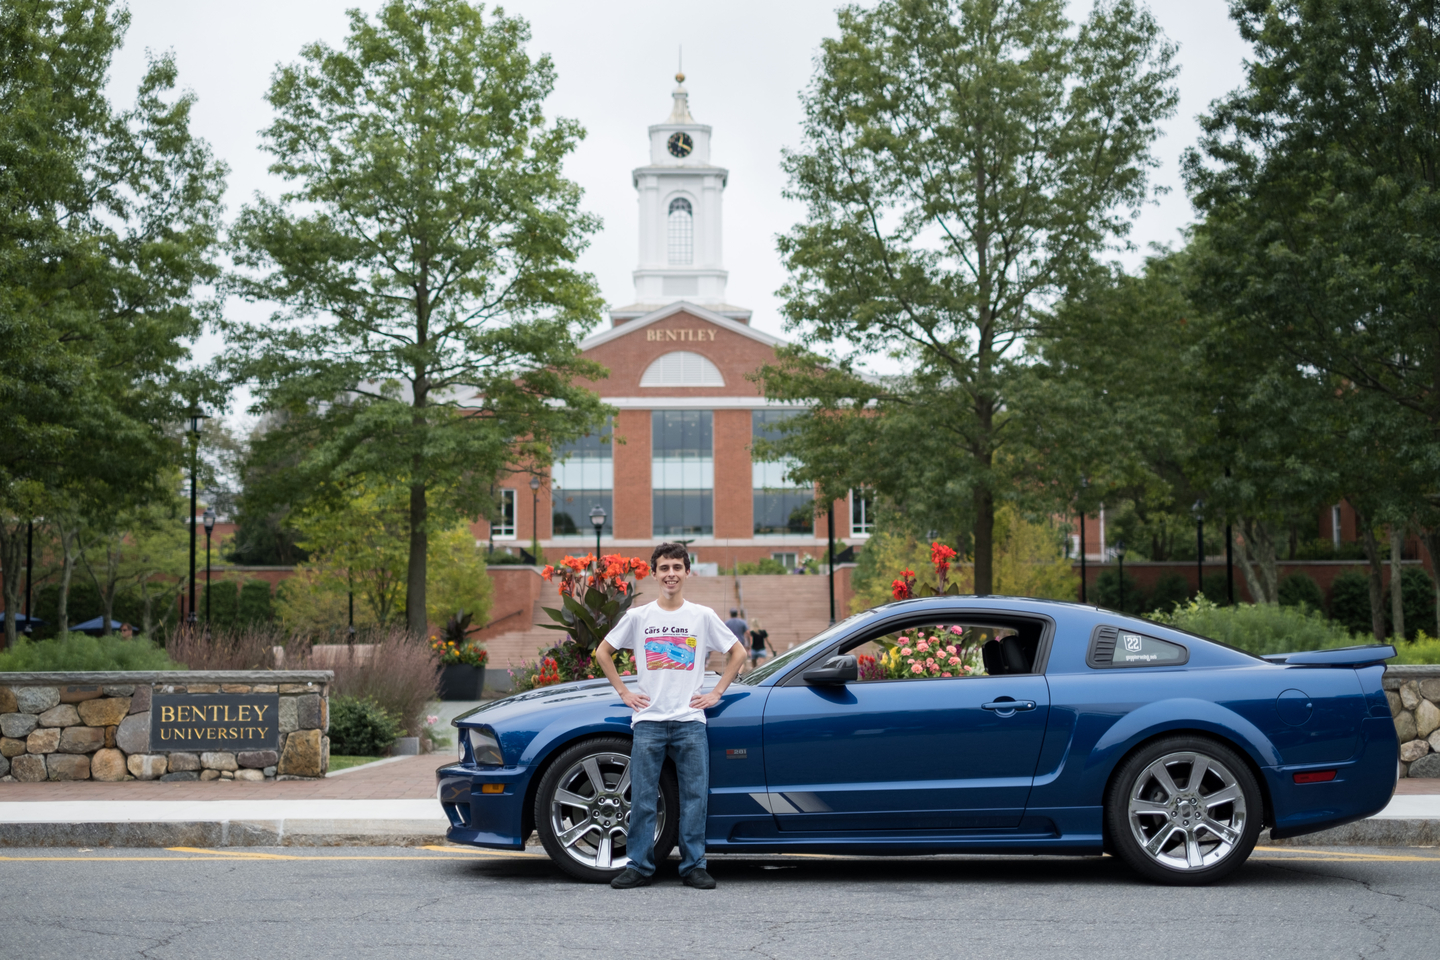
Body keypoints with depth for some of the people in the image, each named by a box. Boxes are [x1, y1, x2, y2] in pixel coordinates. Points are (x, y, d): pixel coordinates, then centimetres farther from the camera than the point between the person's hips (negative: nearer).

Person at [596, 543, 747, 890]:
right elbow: (603, 652, 14)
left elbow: (737, 653, 13)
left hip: (690, 721, 0)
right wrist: (624, 692, 7)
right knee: (642, 797, 0)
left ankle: (694, 867, 8)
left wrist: (716, 693, 5)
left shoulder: (703, 616, 5)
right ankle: (639, 867, 7)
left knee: (695, 796, 0)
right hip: (648, 721, 0)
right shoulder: (638, 616, 5)